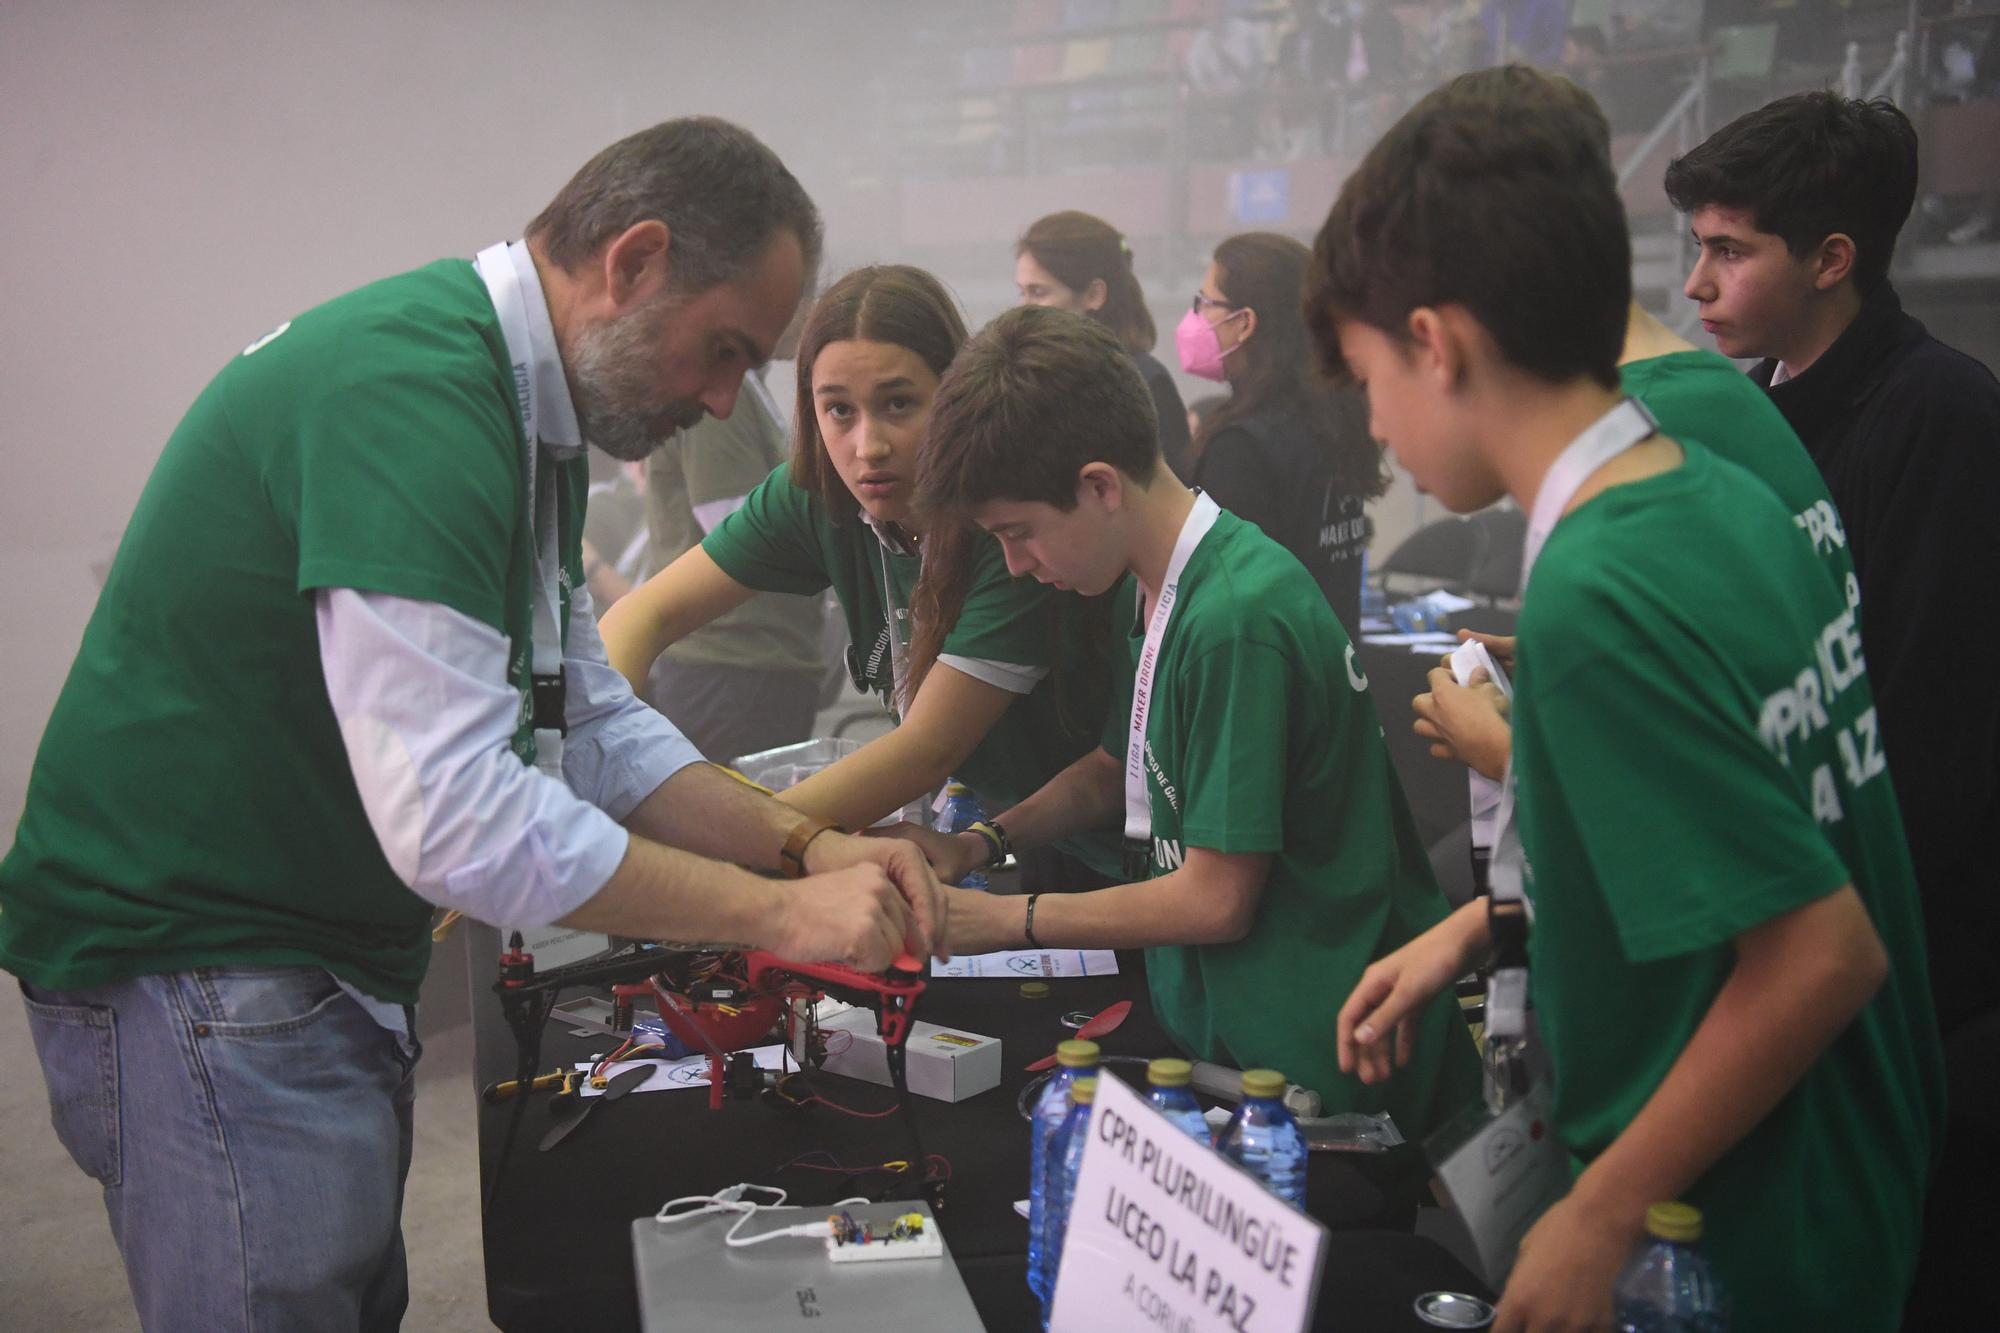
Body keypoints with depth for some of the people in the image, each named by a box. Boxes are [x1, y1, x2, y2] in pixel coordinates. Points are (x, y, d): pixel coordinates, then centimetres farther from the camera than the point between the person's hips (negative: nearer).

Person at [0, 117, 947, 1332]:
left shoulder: (525, 412, 8)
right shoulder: (411, 390, -26)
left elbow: (585, 724, 10)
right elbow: (452, 817, -32)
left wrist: (804, 844, -3)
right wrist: (779, 914, -24)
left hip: (327, 961, 10)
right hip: (195, 957, -10)